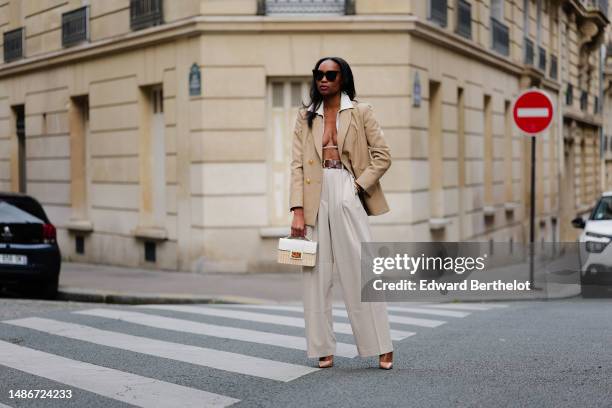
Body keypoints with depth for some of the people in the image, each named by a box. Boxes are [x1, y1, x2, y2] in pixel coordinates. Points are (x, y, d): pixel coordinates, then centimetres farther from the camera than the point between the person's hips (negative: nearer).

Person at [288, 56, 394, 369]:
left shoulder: (361, 112, 5)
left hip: (348, 197, -2)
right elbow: (297, 165, 4)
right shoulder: (305, 116, 10)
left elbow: (383, 156, 2)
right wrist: (298, 211, -6)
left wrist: (359, 186, -9)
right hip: (316, 199, 3)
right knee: (316, 274, 2)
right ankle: (323, 349, 9)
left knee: (361, 272, -4)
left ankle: (382, 347, 3)